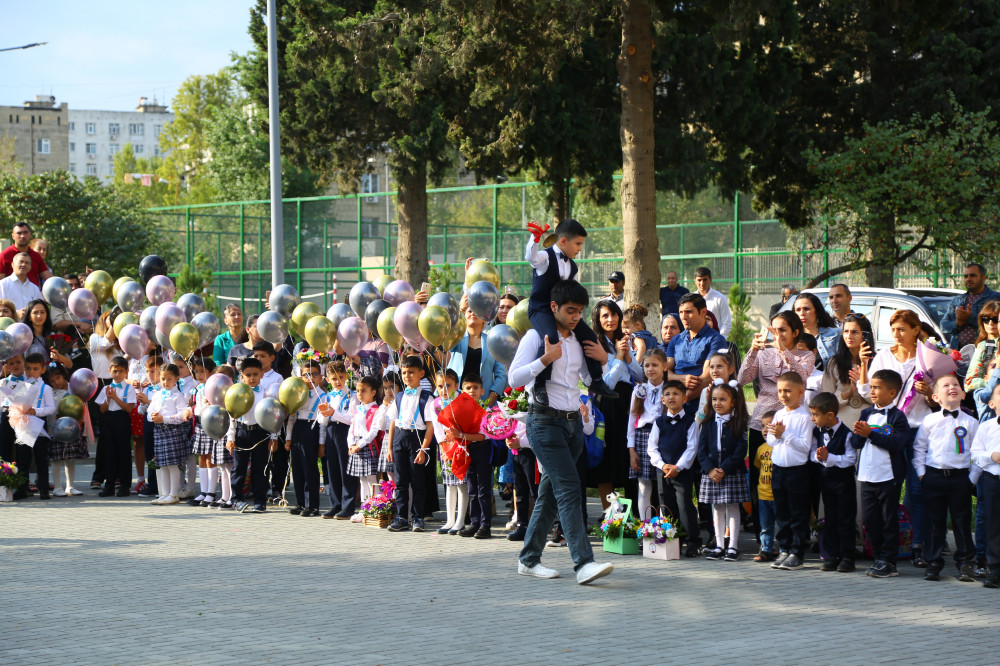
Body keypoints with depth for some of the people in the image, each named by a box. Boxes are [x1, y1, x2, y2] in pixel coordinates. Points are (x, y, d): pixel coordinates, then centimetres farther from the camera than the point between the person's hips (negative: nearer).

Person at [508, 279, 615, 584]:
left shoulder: (579, 342, 16)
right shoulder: (536, 337, -5)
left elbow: (593, 381, 24)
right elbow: (514, 378, -13)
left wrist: (603, 360, 6)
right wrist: (546, 359, -20)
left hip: (573, 421, 7)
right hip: (545, 421, -7)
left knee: (551, 491, 10)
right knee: (568, 488, -17)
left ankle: (529, 559, 19)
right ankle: (583, 562, -24)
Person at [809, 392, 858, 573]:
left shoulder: (846, 434, -16)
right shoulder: (817, 432, 3)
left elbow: (851, 459, -19)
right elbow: (812, 453, 8)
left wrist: (828, 457, -23)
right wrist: (817, 456, -14)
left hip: (844, 480, -6)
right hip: (826, 478, 6)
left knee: (845, 520, 0)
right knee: (830, 519, 10)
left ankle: (847, 557, 7)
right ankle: (832, 556, 16)